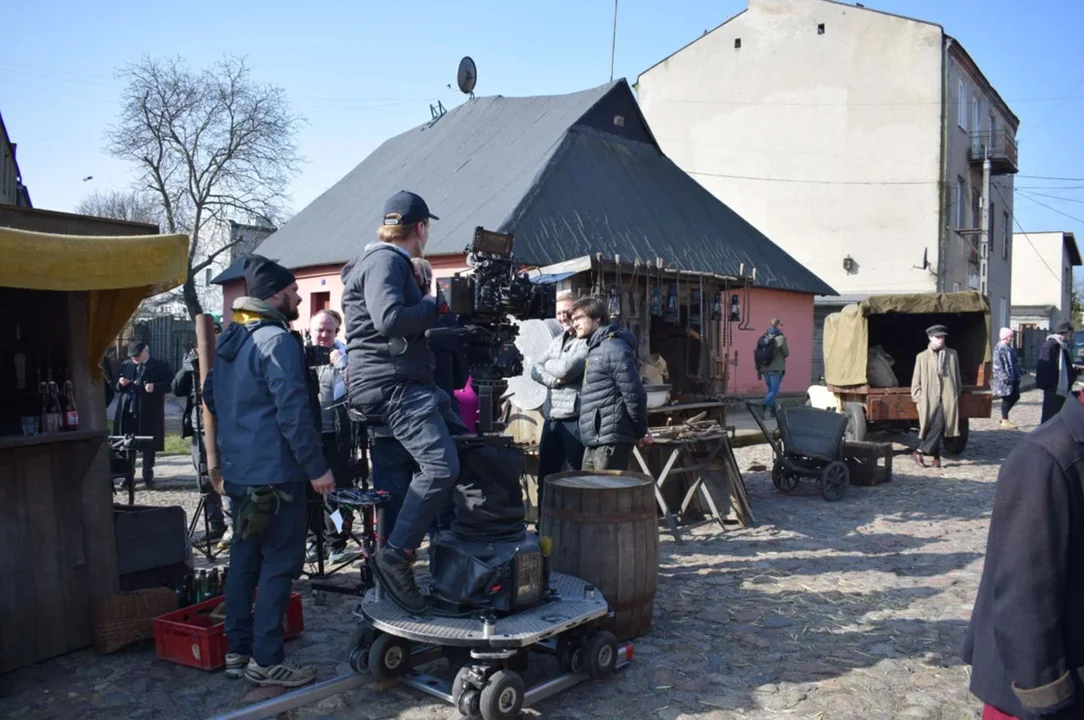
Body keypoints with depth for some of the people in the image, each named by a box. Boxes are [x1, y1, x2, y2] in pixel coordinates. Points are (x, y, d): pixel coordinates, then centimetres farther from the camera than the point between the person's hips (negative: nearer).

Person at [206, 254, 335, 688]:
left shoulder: (228, 340, 13)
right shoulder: (278, 340, -17)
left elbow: (210, 395, 25)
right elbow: (293, 411, -23)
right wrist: (317, 468, -19)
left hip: (238, 469, 9)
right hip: (275, 471, -9)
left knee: (245, 558, 15)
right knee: (280, 562, -2)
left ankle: (238, 651, 23)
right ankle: (266, 661, 4)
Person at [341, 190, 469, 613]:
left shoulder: (393, 263, 23)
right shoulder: (384, 261, -10)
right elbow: (390, 319, -27)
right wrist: (434, 305, -13)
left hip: (406, 384, 11)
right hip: (388, 385, -11)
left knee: (465, 439, 22)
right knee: (441, 465, -25)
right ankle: (395, 556, -19)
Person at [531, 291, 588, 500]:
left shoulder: (588, 342, -8)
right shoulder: (556, 341, 18)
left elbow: (566, 369, -20)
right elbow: (535, 370, 10)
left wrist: (548, 364, 2)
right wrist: (555, 380, -10)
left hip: (576, 421, -8)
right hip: (551, 419, 8)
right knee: (545, 477, 15)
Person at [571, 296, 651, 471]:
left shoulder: (613, 349, -14)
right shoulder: (595, 349, 18)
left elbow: (634, 395, -17)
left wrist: (640, 432, -6)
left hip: (610, 440, -10)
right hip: (595, 440, 10)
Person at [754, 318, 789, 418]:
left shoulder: (763, 338, 7)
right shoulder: (780, 338, -10)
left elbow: (758, 354, 8)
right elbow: (786, 353, -4)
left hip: (764, 368, 6)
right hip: (776, 369, -6)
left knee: (771, 390, 17)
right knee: (774, 391, -4)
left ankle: (773, 411, 20)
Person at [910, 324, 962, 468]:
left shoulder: (952, 355, 10)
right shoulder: (922, 357, 6)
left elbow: (957, 377, 16)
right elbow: (916, 381, 7)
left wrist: (956, 395, 13)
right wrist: (918, 398, 0)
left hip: (948, 398, 1)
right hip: (929, 398, -1)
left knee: (938, 427, -10)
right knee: (936, 426, -6)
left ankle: (920, 452, -3)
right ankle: (936, 457, 4)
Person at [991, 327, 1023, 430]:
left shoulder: (1009, 347, 13)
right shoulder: (999, 348, -14)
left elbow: (1014, 362, 21)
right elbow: (997, 364, -19)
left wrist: (1019, 372, 17)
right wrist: (1005, 377, -23)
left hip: (1012, 377, 9)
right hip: (1004, 379, -9)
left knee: (1015, 396, 12)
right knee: (1007, 398, -3)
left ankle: (1004, 416, 23)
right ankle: (1005, 421, 6)